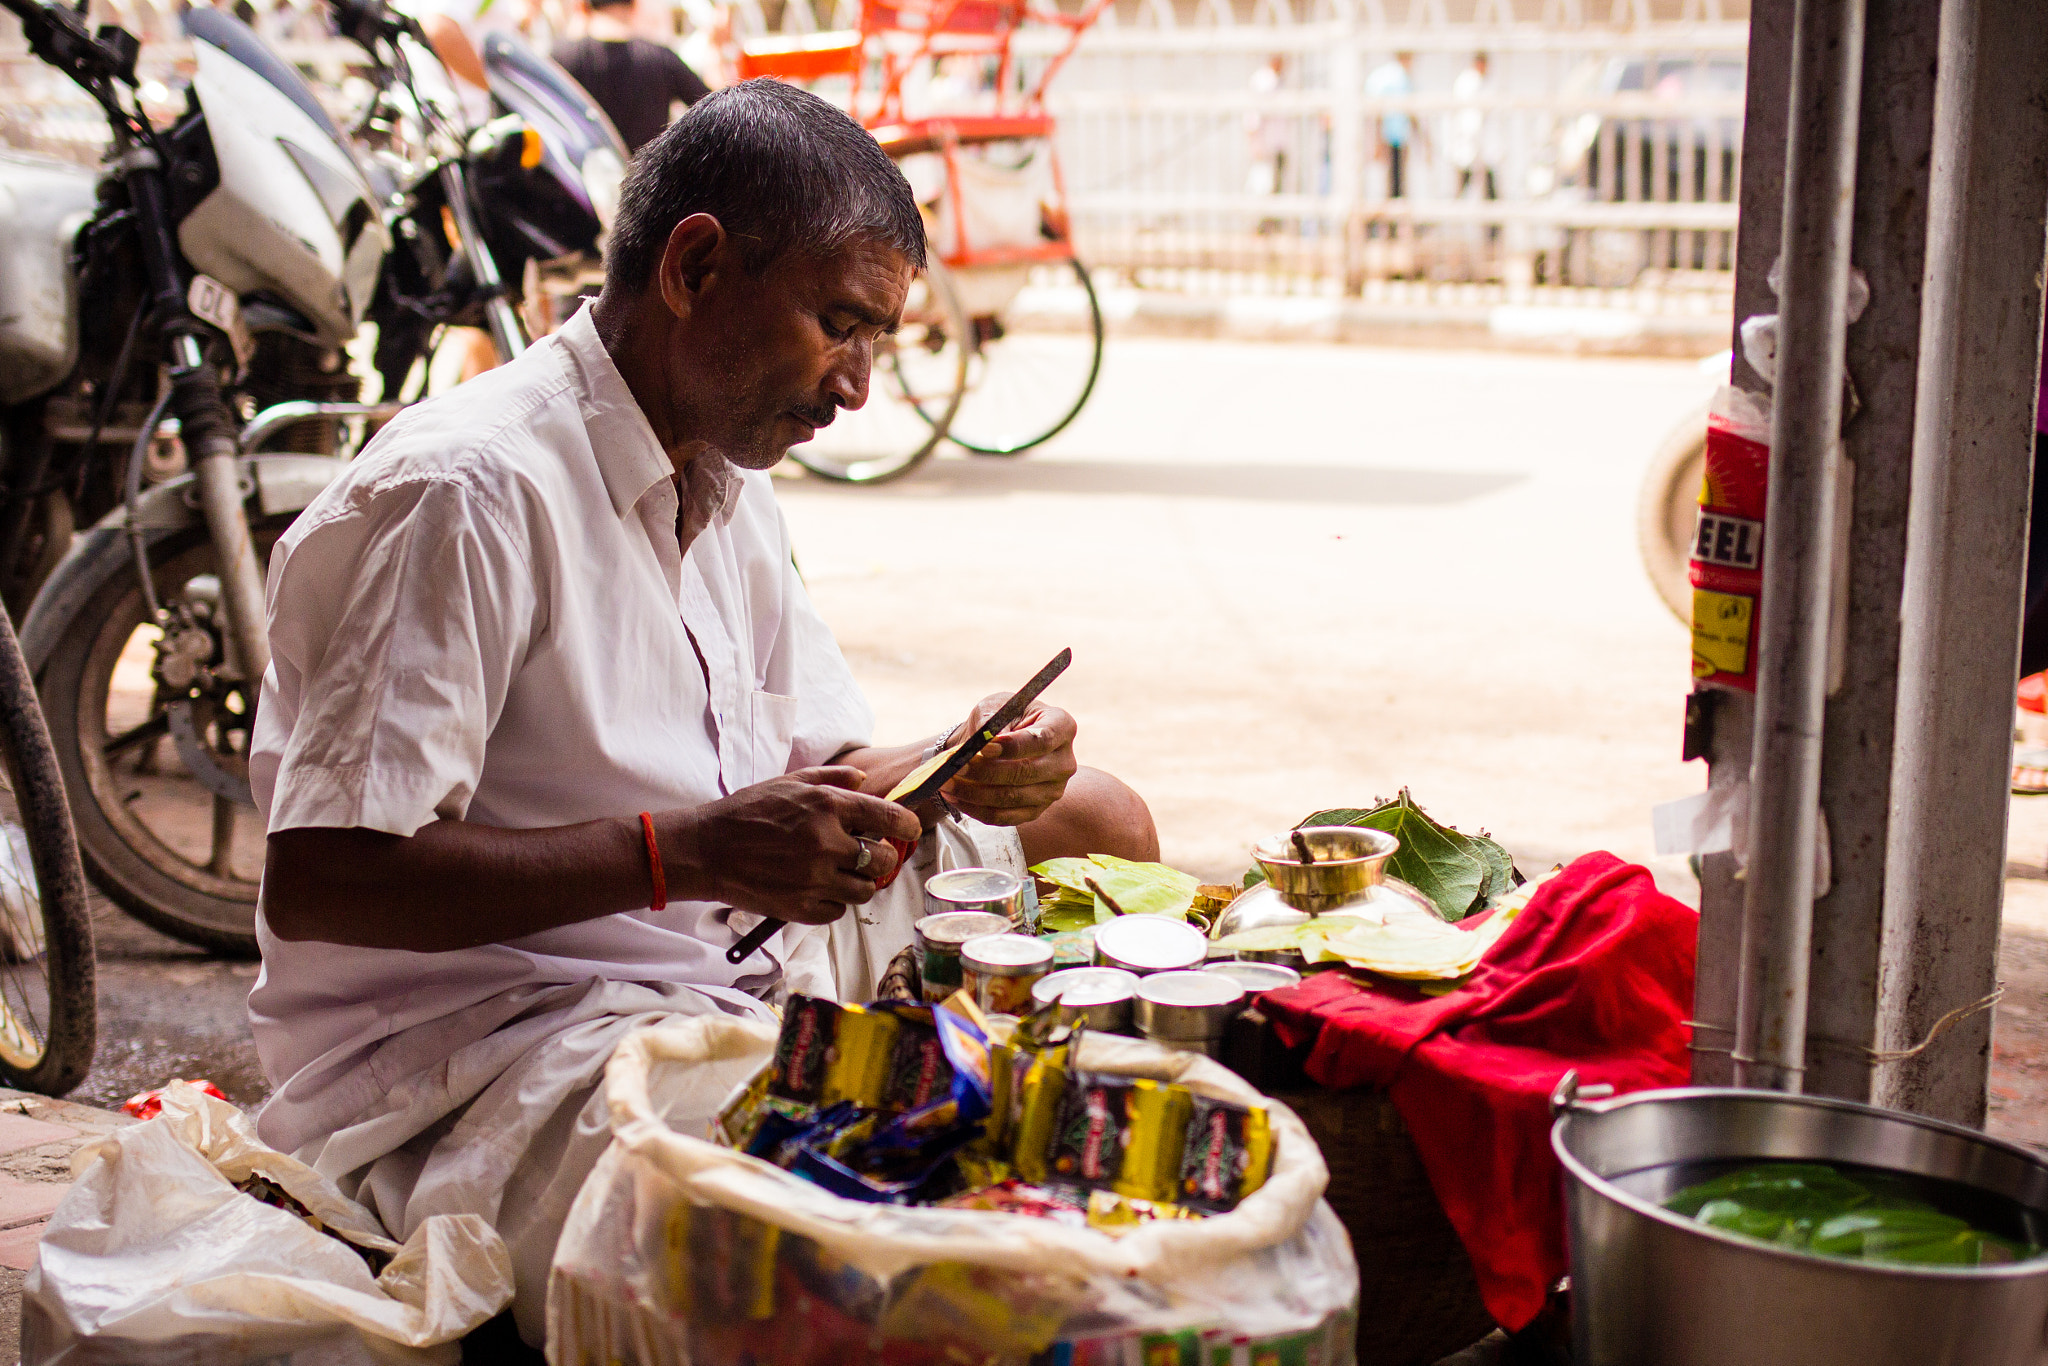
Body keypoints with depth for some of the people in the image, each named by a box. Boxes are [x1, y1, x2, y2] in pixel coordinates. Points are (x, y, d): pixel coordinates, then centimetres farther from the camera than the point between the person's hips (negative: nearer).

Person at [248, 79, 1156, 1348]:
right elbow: (316, 877, -25)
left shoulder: (729, 482, 10)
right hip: (482, 1041, -10)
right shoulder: (470, 488, -21)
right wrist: (692, 851, -29)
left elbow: (825, 766, 17)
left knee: (1089, 816, 12)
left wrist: (964, 773, -7)